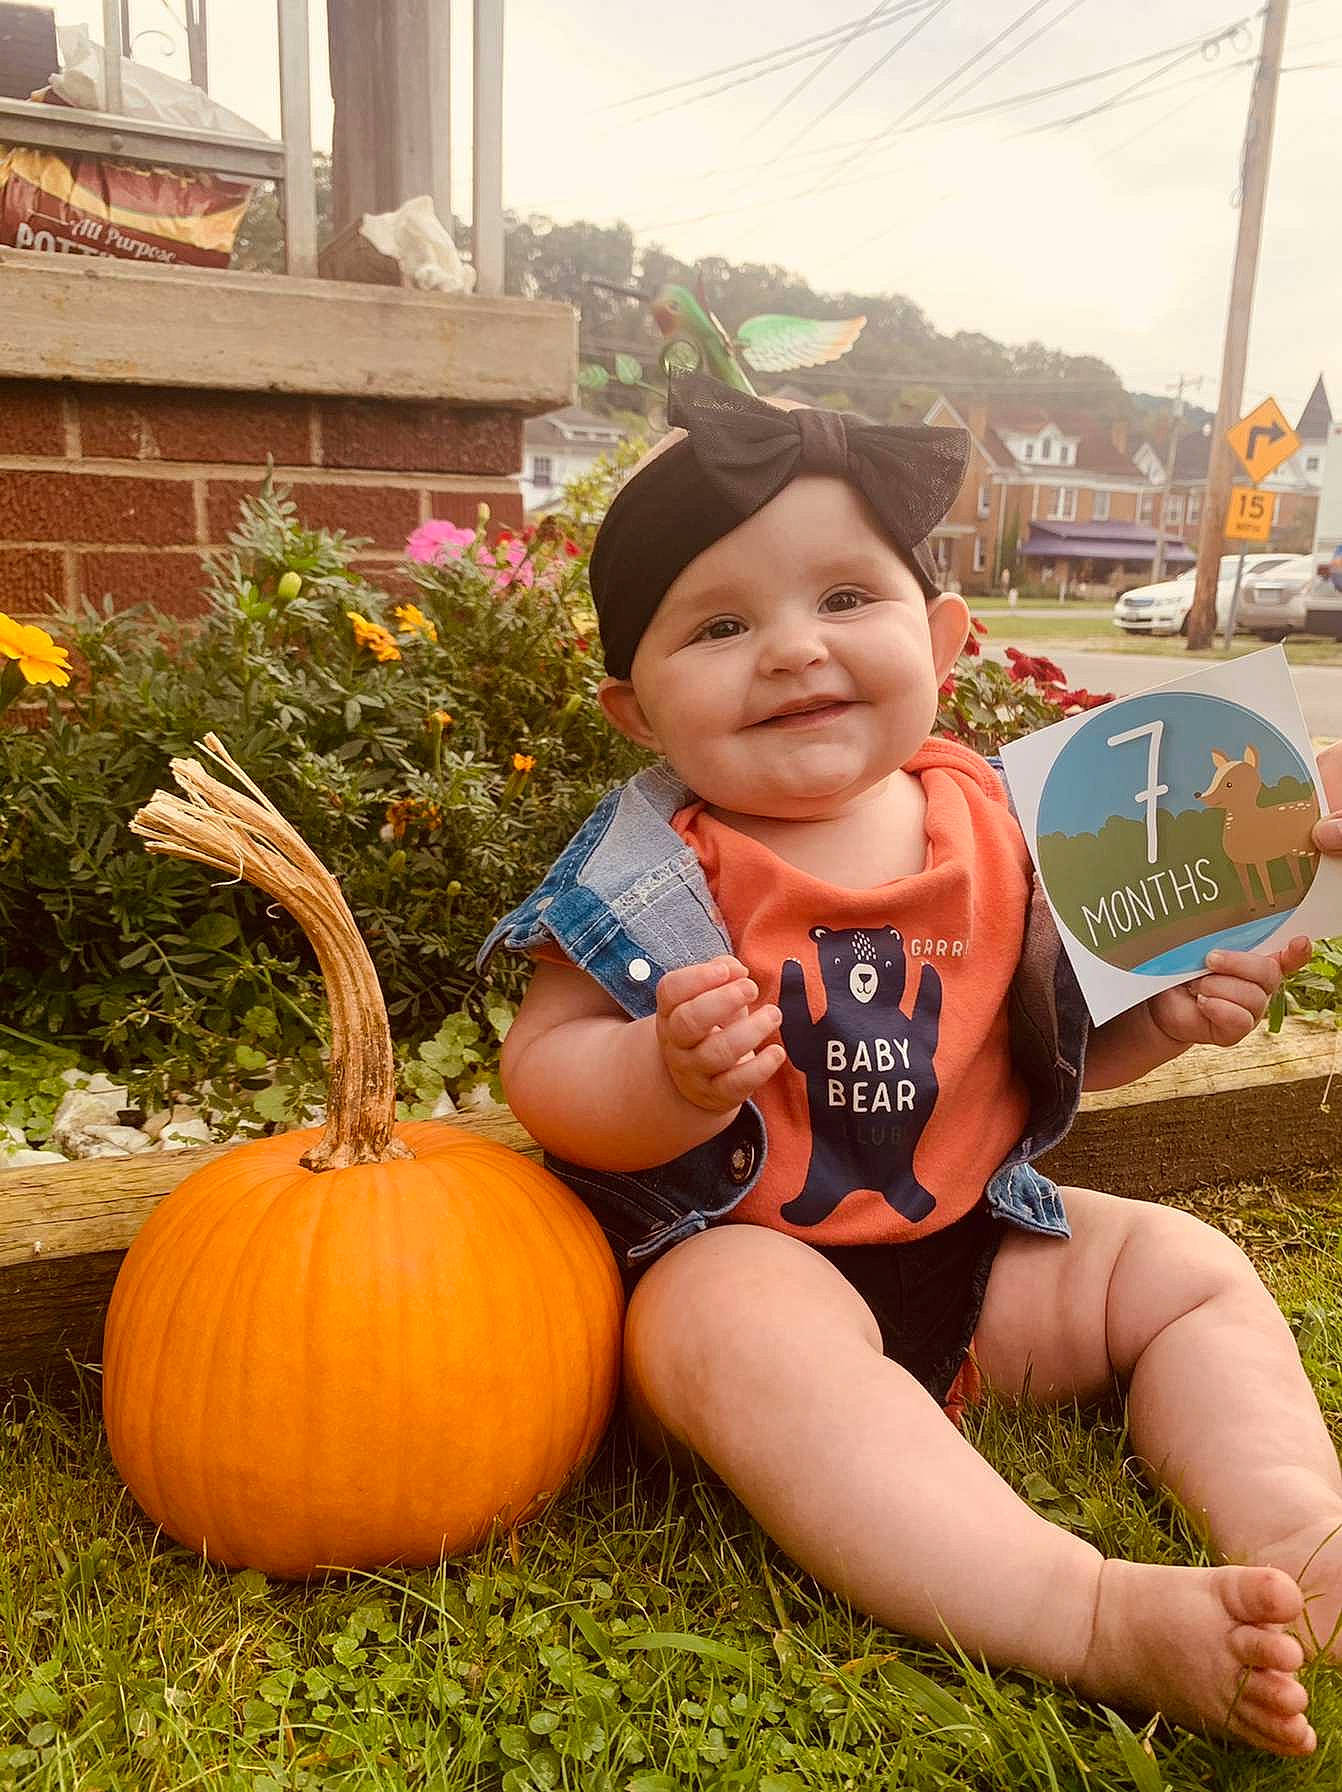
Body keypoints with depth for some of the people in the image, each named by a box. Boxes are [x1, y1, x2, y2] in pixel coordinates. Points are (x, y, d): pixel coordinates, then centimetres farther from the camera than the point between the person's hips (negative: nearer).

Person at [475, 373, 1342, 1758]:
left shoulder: (990, 823, 1)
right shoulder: (652, 871, -13)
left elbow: (1058, 1036, 15)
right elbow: (540, 1069, -15)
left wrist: (1173, 1006, -5)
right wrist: (669, 1077, -35)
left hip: (969, 1244, 6)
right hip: (734, 1257, -5)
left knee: (1187, 1266, 2)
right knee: (755, 1335, -37)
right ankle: (1098, 1616, -36)